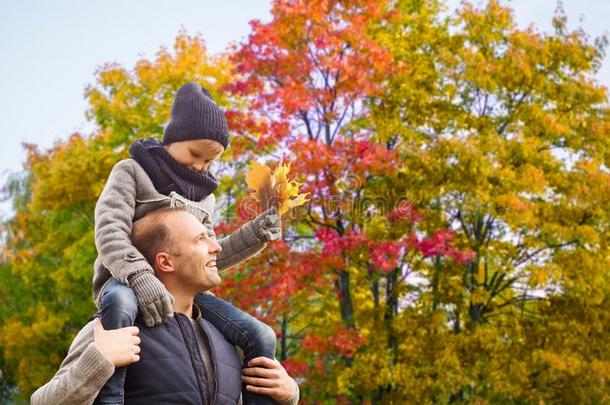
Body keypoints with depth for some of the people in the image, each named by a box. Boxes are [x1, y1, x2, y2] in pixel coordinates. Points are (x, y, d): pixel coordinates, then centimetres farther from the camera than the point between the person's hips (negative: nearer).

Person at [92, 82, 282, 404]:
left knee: (260, 337, -10)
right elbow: (110, 231, -14)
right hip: (126, 281, -6)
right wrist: (140, 277, -32)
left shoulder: (203, 197, 19)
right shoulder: (131, 172, 1)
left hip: (182, 287, 6)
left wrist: (257, 233, 0)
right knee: (122, 304, -44)